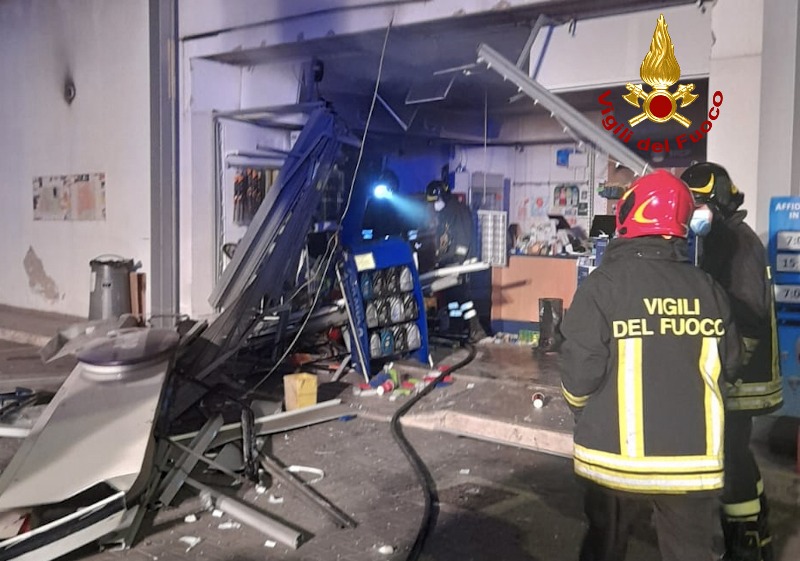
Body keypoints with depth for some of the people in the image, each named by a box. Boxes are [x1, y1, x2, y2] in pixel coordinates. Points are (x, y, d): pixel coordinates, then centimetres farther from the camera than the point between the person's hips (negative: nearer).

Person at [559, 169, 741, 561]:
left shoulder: (603, 284, -15)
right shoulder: (708, 289, -4)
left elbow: (580, 373, -16)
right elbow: (728, 367, 4)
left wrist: (581, 408, 6)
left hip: (617, 458, -2)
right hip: (692, 460, 3)